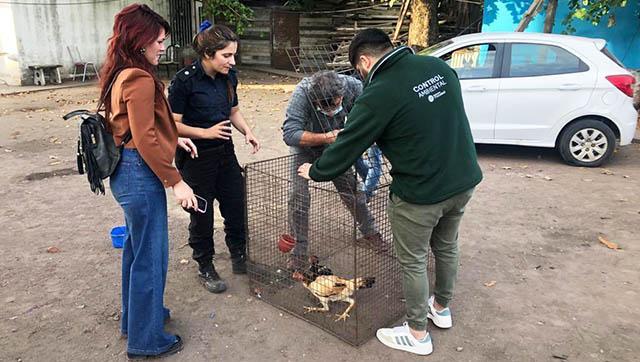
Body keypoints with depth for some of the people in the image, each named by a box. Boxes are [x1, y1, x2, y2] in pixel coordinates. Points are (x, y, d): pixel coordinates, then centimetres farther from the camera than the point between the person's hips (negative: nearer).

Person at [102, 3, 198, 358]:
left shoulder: (121, 75, 12)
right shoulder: (141, 79, -18)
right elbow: (145, 139, -22)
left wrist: (174, 138, 14)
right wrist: (176, 181, -18)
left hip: (125, 172, 10)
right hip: (141, 175, -10)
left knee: (136, 249, 22)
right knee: (150, 256, 2)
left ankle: (135, 316, 41)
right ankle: (146, 339, 18)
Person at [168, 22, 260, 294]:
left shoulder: (228, 76, 0)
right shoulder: (185, 80, -18)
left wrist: (247, 132, -5)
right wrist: (206, 133, -25)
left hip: (225, 152, 6)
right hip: (195, 157, -6)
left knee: (236, 205, 12)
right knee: (202, 213, 7)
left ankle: (239, 258, 33)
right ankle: (205, 268, 26)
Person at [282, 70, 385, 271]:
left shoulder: (353, 86, -31)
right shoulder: (302, 92, -38)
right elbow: (289, 134, -42)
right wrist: (326, 137, -50)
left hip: (335, 145, 2)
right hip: (305, 147, -2)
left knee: (352, 189, 8)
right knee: (299, 196, -10)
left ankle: (369, 233, 30)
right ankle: (299, 250, 6)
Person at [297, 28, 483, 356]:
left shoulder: (379, 94, -18)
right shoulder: (438, 66, 2)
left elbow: (348, 145, -10)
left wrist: (314, 171, 6)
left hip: (421, 192, -7)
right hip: (464, 180, 8)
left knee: (413, 262, 11)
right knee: (446, 247, 26)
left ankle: (417, 335, 28)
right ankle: (441, 307, 48)